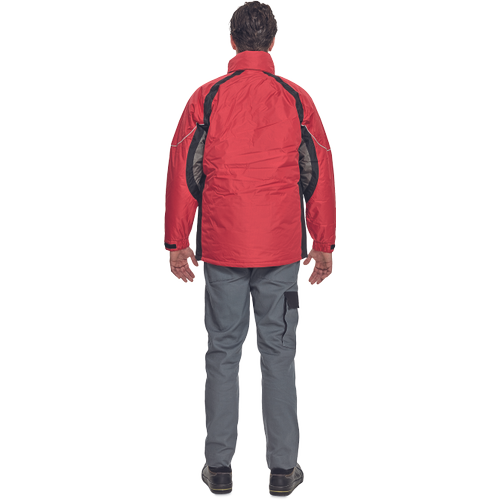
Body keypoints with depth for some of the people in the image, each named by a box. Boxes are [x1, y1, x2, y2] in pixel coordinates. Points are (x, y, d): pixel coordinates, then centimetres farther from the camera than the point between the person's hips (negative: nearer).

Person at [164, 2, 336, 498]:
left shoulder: (206, 97, -1)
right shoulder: (296, 99, 1)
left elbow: (183, 171, -1)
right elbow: (318, 174, 2)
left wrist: (176, 242, 6)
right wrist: (324, 245, 9)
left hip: (221, 249, 0)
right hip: (281, 251, 0)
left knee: (223, 353, 8)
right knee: (278, 353, 7)